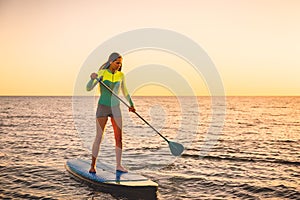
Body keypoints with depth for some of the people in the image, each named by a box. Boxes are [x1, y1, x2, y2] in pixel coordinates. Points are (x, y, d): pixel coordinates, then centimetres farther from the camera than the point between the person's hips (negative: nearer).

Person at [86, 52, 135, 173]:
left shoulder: (121, 75, 4)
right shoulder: (102, 73, -9)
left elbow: (125, 91, 19)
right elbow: (88, 88, -18)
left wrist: (131, 104, 19)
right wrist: (93, 78, -36)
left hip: (115, 108, 4)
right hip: (102, 107, -4)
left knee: (119, 137, 0)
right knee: (99, 137, -5)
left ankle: (118, 165, 8)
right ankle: (92, 165, 4)